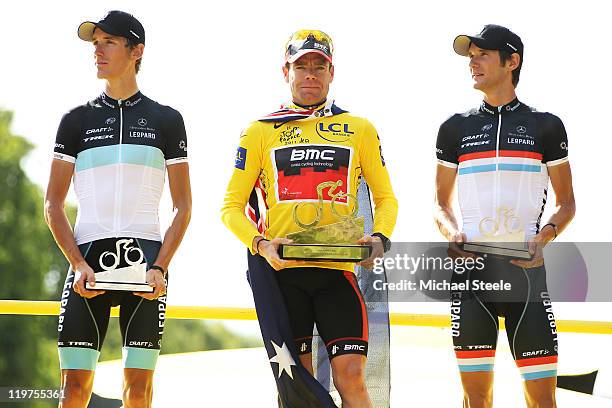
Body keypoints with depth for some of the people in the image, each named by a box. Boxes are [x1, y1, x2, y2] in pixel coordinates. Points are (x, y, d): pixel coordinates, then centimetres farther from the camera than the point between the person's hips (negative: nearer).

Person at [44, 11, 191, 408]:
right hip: (88, 257, 1)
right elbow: (53, 204, 9)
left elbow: (183, 207, 9)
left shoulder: (166, 120, 9)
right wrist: (78, 265, -6)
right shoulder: (77, 120, 11)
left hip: (146, 257, 0)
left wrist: (160, 267, -6)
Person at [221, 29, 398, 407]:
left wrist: (380, 238, -5)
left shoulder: (360, 130, 12)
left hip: (339, 270, 0)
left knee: (350, 375, -11)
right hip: (281, 271, 0)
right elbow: (232, 205, 9)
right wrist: (259, 244, -10)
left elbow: (386, 197, 16)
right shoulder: (261, 131, 10)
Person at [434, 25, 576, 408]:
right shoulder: (456, 128, 11)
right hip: (471, 272, 1)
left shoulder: (546, 126, 6)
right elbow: (442, 205, 16)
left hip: (526, 272, -1)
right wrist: (452, 233, -6)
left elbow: (567, 203, 10)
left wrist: (543, 237, -9)